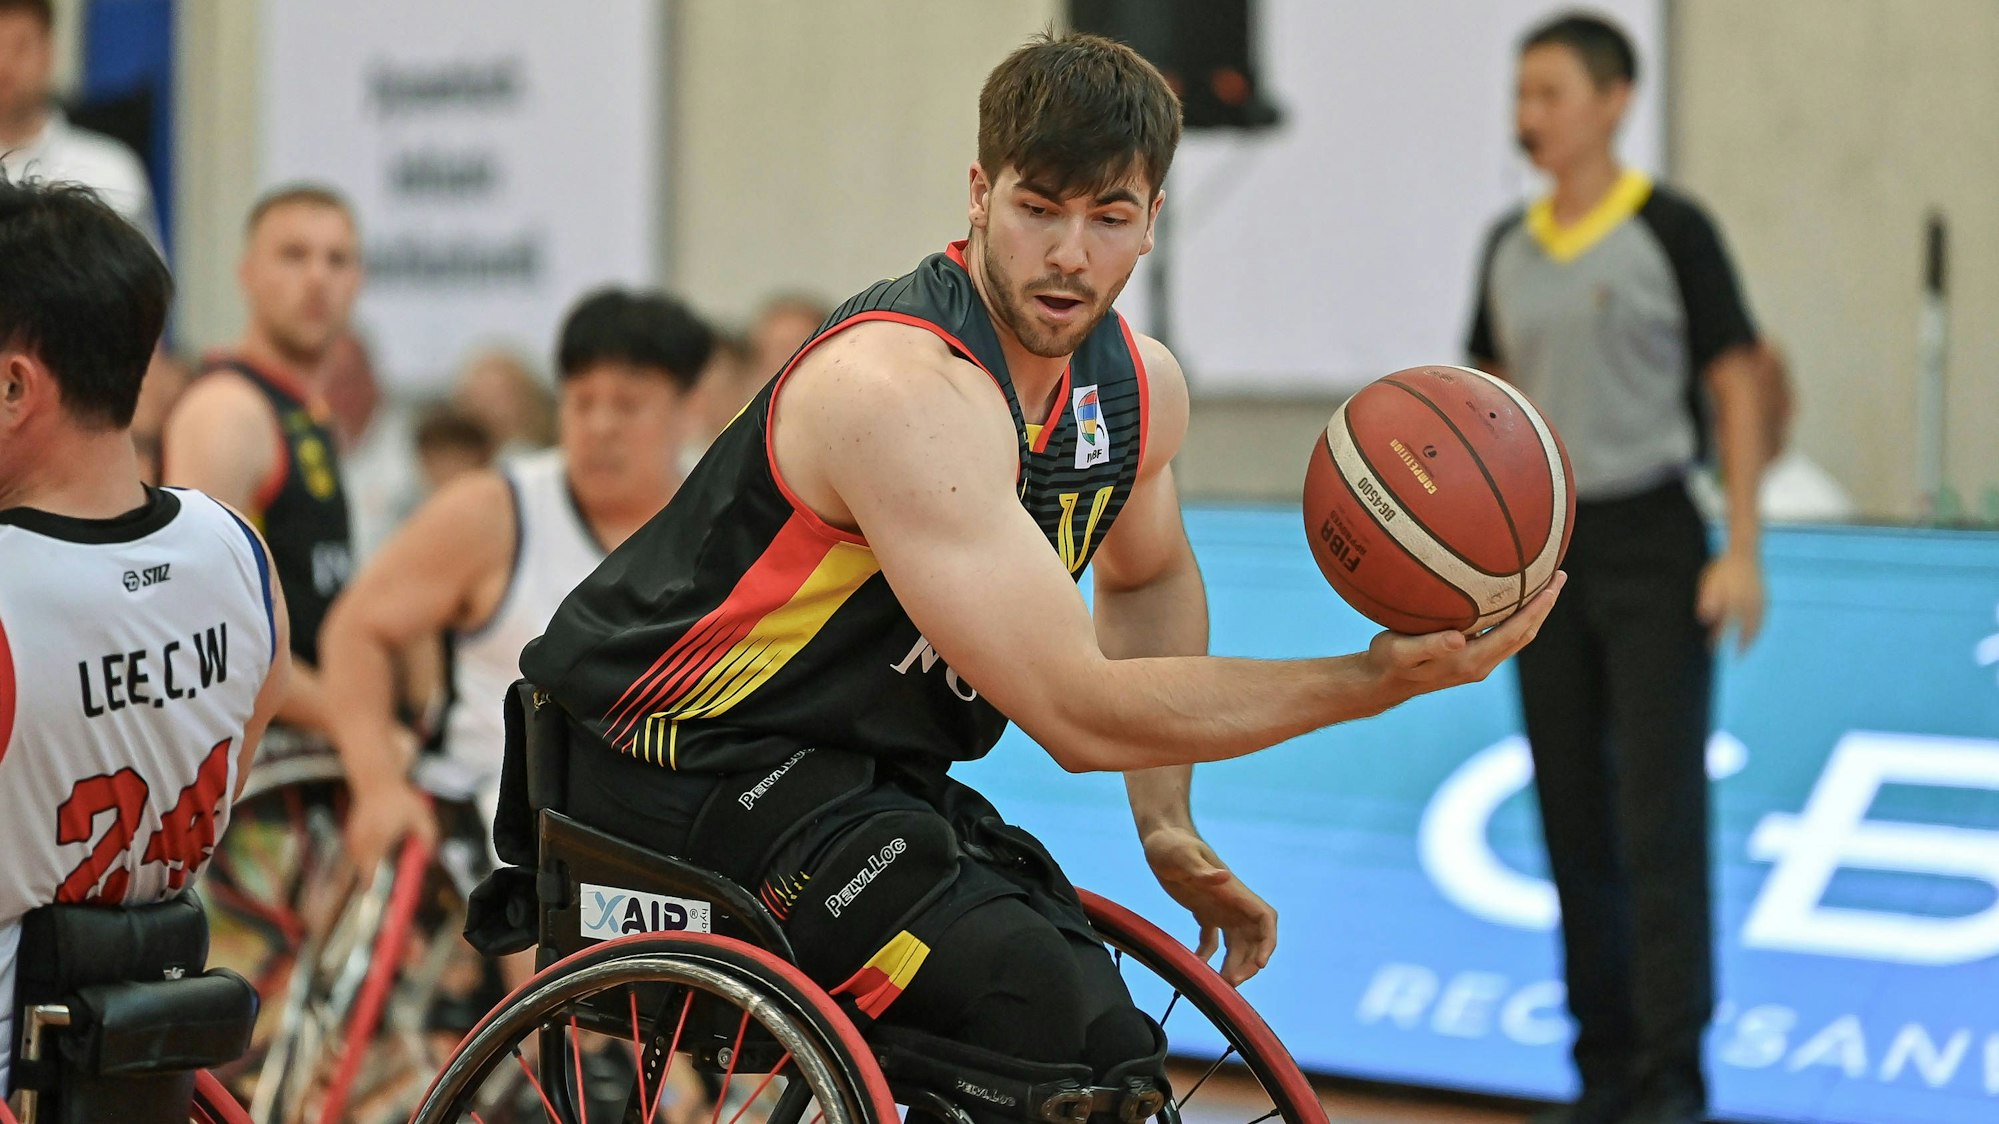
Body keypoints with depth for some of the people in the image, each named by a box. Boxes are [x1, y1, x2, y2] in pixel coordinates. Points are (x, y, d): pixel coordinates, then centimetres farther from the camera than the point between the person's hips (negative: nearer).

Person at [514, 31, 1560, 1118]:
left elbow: (1150, 580, 26)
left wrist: (1166, 829, 17)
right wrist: (1375, 680, -28)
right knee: (1061, 1027, -27)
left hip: (866, 771, 9)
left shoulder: (1142, 386, 1)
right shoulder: (905, 388, -27)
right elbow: (1079, 712, -30)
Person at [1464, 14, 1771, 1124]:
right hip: (1546, 550, 5)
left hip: (1651, 544, -5)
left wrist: (1741, 549, -13)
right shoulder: (1510, 248, 10)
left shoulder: (1672, 231, -6)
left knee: (1659, 817, -9)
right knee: (1574, 821, 6)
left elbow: (1738, 388, -6)